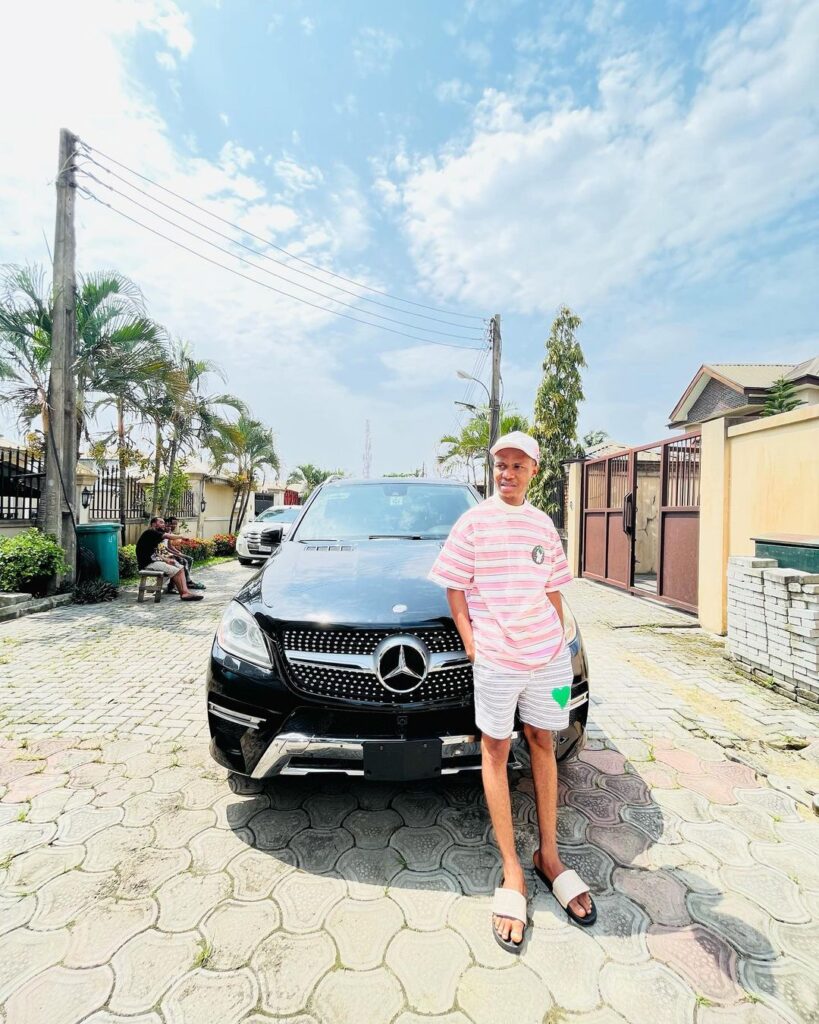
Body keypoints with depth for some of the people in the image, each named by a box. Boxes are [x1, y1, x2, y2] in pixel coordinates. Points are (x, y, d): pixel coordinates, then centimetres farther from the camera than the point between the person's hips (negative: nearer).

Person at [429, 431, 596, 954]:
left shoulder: (543, 525, 7)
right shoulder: (474, 522, -5)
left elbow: (553, 593, 12)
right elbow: (455, 590, -3)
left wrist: (561, 644, 8)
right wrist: (472, 647, -9)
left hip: (548, 654, 4)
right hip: (495, 657, -4)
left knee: (543, 743, 15)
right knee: (496, 750, 7)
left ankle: (549, 856, 34)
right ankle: (512, 871, 22)